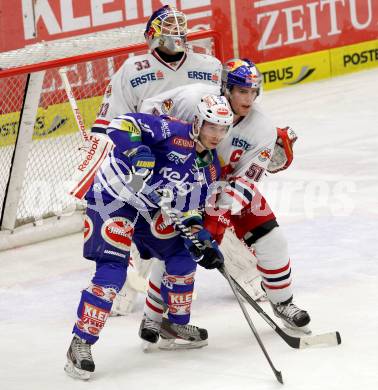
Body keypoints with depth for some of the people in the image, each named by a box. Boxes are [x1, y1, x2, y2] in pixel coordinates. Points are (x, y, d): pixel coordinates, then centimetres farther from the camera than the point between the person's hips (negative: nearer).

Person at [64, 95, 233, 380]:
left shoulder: (211, 168, 5)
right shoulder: (174, 132, -20)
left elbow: (189, 210, 7)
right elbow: (123, 124, -28)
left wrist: (203, 241, -8)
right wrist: (136, 153, -43)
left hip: (150, 207, 9)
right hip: (113, 196, -9)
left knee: (183, 254, 11)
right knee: (113, 272, -18)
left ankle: (176, 324, 30)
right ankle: (81, 344, -15)